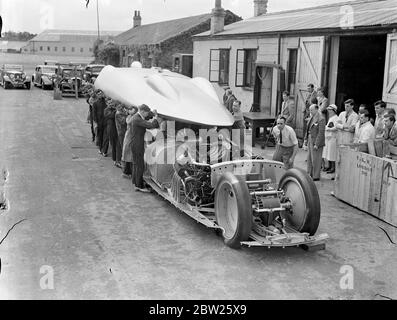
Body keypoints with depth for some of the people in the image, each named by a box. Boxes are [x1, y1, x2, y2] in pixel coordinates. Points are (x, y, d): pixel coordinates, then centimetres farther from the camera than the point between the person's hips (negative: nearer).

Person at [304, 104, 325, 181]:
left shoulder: (321, 119, -15)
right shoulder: (311, 118, 12)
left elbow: (321, 132, -18)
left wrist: (316, 144, -20)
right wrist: (306, 139, 13)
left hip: (316, 141, -9)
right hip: (310, 140, 9)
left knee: (315, 159, -2)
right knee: (309, 158, 14)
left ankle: (316, 176, 6)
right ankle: (310, 174, 24)